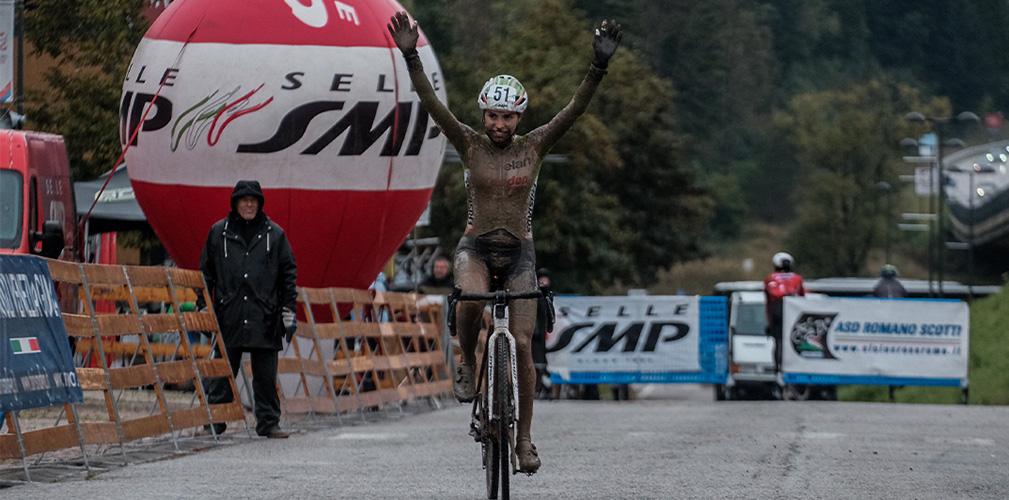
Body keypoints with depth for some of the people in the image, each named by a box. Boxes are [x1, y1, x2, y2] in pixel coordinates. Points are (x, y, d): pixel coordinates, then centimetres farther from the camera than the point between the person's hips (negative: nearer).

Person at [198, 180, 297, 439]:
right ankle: (213, 422, 8)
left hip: (265, 318, 0)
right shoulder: (218, 232, 8)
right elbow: (206, 272, 12)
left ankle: (268, 422, 9)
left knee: (266, 374, 3)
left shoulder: (274, 234, 9)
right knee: (222, 372, 1)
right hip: (229, 316, 0)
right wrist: (202, 307, 6)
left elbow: (288, 272, 10)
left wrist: (288, 309, 4)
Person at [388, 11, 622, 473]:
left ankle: (524, 438, 4)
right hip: (476, 247, -1)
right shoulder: (470, 145, -2)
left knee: (522, 344, -6)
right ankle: (467, 365, -6)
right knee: (472, 297, -35)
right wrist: (410, 57, -26)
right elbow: (431, 103, -12)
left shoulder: (534, 146, -1)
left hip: (519, 253, 1)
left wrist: (599, 66, -26)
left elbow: (575, 108, -11)